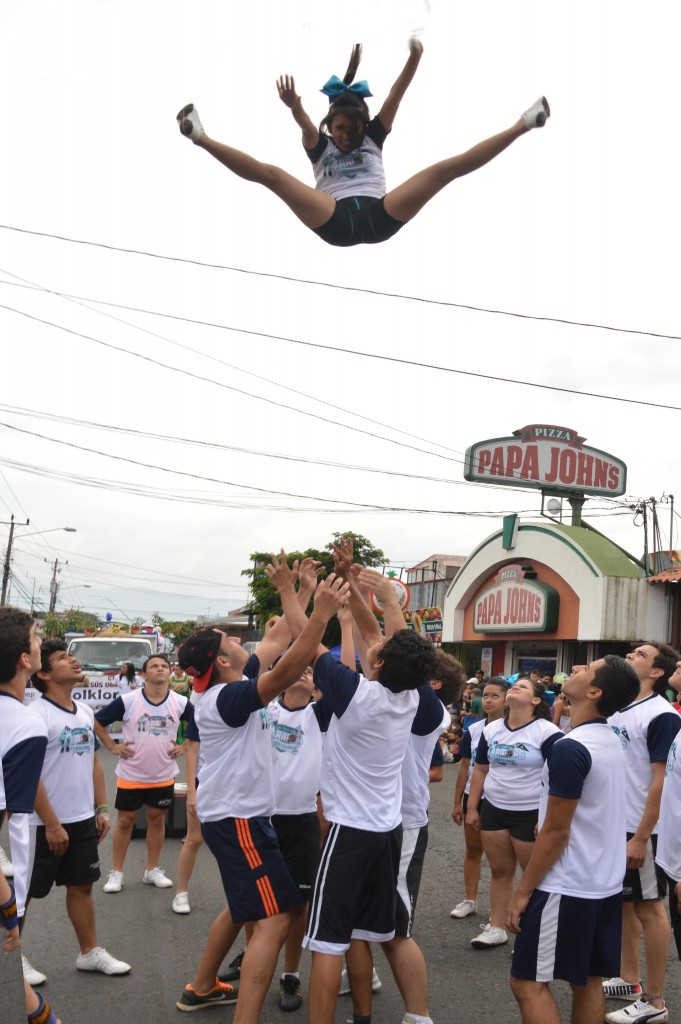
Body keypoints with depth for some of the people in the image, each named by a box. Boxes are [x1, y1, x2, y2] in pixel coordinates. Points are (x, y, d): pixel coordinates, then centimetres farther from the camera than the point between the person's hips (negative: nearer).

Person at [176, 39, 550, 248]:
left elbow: (395, 98, 12)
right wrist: (294, 106, -26)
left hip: (379, 217, 1)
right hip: (336, 222, -1)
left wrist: (414, 59, -4)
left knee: (447, 168, -8)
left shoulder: (374, 138, 27)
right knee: (271, 174, -17)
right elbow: (306, 124, -2)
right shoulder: (320, 145, 23)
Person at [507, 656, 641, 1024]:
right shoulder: (611, 742, 5)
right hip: (604, 884, 9)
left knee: (528, 982, 0)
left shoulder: (570, 749, -22)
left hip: (567, 888, -9)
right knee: (587, 981, 15)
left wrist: (523, 890, -12)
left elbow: (555, 832, -20)